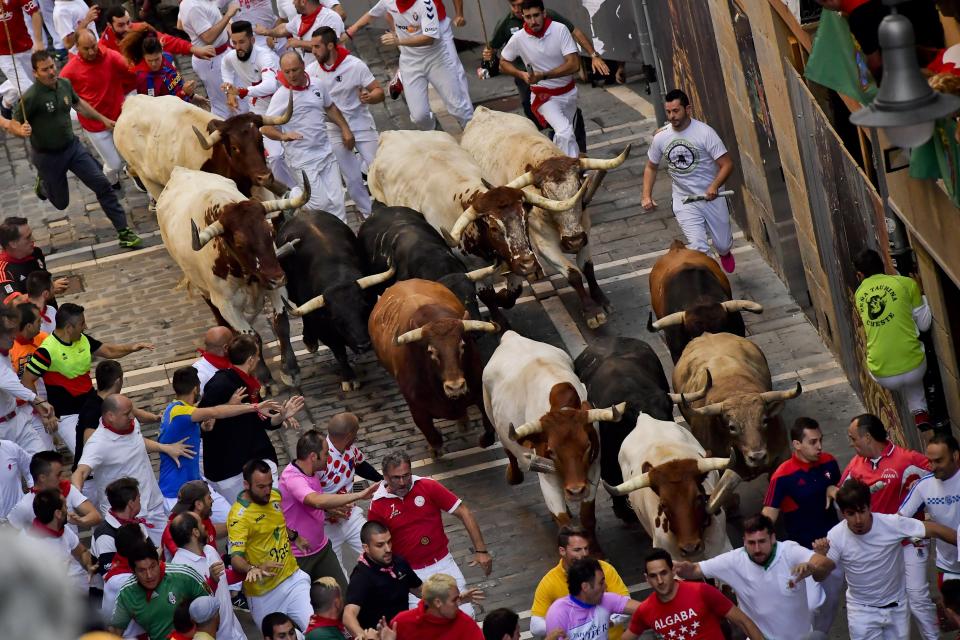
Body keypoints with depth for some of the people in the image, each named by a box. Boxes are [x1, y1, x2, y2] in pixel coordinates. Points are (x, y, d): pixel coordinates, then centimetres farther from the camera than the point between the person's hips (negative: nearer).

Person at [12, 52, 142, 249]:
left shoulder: (64, 84, -6)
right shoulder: (31, 97, -26)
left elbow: (78, 103, 16)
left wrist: (103, 118, 21)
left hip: (72, 146, 5)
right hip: (48, 157, -5)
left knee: (102, 184, -7)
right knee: (61, 203, 14)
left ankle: (123, 232, -2)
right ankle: (43, 184, 49)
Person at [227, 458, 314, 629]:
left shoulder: (275, 496, 6)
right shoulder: (239, 516, -18)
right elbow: (236, 558, -27)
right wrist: (253, 569, -45)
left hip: (292, 576, 5)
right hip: (264, 592, -5)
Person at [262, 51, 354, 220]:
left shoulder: (316, 85, 6)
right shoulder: (282, 96, -11)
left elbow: (330, 108, 25)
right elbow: (266, 127, -12)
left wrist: (345, 129, 21)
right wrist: (283, 136, -30)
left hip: (326, 154, 5)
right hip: (303, 160, -5)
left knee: (336, 202, 2)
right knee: (319, 203, -10)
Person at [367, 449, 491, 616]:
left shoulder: (428, 487, -7)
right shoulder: (377, 506, -9)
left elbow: (464, 513, -4)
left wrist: (481, 550, -9)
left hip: (442, 563, 1)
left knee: (465, 615, -2)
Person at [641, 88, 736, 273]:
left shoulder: (704, 132, -16)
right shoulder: (660, 138, -4)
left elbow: (727, 164, -16)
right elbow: (651, 167, 12)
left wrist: (714, 186, -33)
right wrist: (646, 195, -2)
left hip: (711, 197, -1)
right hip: (684, 201, 1)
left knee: (723, 244, 12)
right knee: (698, 248, -15)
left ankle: (724, 253, 50)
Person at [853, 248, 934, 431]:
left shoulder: (859, 294, 9)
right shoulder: (906, 284, -2)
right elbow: (924, 324, 4)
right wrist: (922, 297, 18)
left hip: (882, 376, 4)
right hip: (913, 368, -4)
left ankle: (919, 414, 30)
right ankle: (919, 411, 16)